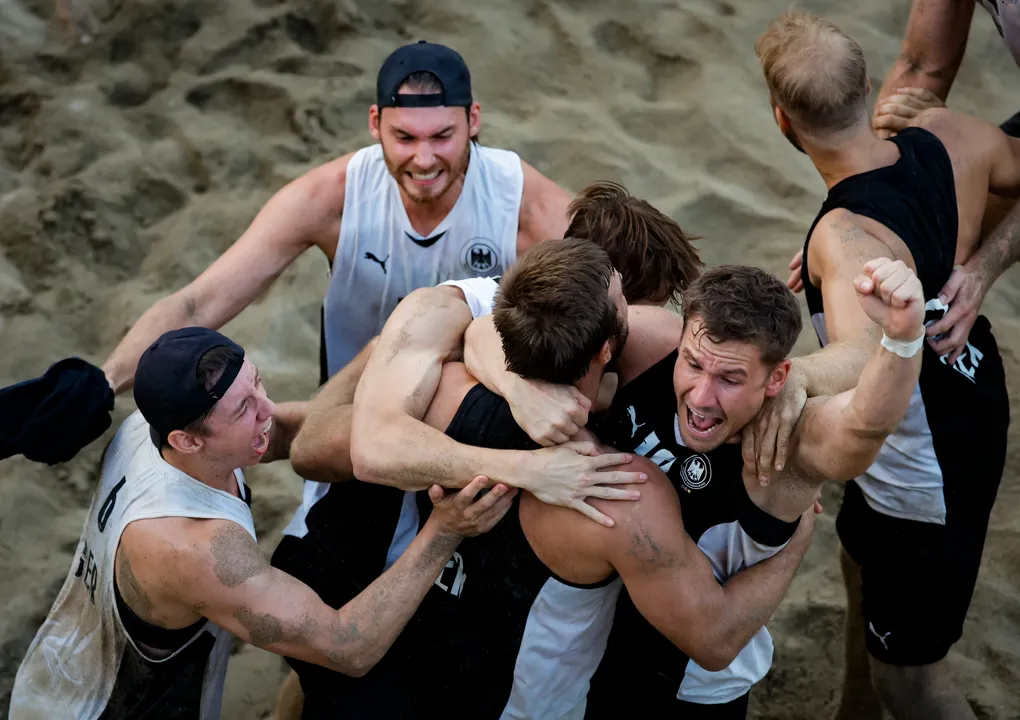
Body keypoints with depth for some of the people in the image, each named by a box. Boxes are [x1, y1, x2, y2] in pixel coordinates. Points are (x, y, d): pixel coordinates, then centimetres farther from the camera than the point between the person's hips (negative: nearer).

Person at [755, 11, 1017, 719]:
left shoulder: (848, 237, -39)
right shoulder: (950, 138, -17)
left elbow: (865, 355, -58)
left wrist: (792, 378, -75)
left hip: (923, 480, -9)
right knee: (864, 566, 33)